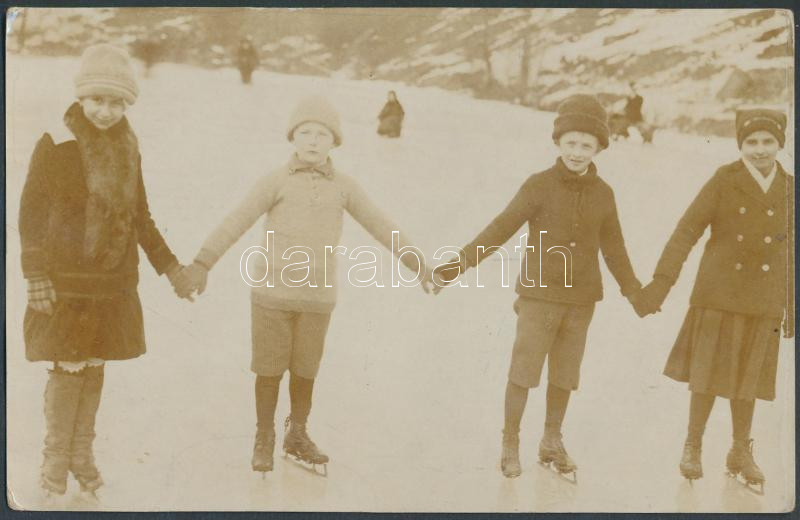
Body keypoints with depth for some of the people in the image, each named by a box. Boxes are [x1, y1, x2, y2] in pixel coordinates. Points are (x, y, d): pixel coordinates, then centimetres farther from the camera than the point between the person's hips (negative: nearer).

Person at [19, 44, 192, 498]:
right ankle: (56, 458, 19)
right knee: (68, 370, 0)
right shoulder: (56, 144, -8)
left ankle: (83, 453, 27)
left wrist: (169, 266, 14)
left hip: (115, 282, 4)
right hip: (67, 281, -4)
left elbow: (141, 217, 15)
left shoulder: (127, 148, 6)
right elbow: (31, 213, -7)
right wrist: (36, 276, -13)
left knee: (95, 368, 11)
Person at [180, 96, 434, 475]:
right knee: (269, 369, 6)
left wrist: (415, 262, 12)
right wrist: (203, 263, -12)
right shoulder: (277, 181, -2)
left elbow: (380, 225, 10)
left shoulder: (343, 187, 5)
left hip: (318, 297, 2)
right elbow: (236, 222, -6)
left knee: (305, 370, 12)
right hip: (272, 293, -2)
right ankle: (264, 439, 23)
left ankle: (297, 435, 31)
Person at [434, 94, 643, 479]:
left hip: (581, 300, 3)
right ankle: (510, 444, 15)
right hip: (539, 294, -3)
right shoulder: (539, 185, -8)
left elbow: (613, 247, 14)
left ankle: (552, 442, 30)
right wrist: (460, 264, -16)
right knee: (523, 370, -1)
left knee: (564, 375, 12)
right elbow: (501, 228, -9)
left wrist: (633, 290, 20)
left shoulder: (602, 194, 3)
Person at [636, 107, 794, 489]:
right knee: (708, 373, 3)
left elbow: (790, 253, 7)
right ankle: (693, 447, 22)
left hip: (763, 301, 2)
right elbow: (687, 230, -12)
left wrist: (792, 310, 7)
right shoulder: (724, 180, -8)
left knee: (747, 378, 11)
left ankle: (741, 453, 27)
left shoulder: (789, 189, 1)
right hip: (719, 292, -2)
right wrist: (662, 280, -20)